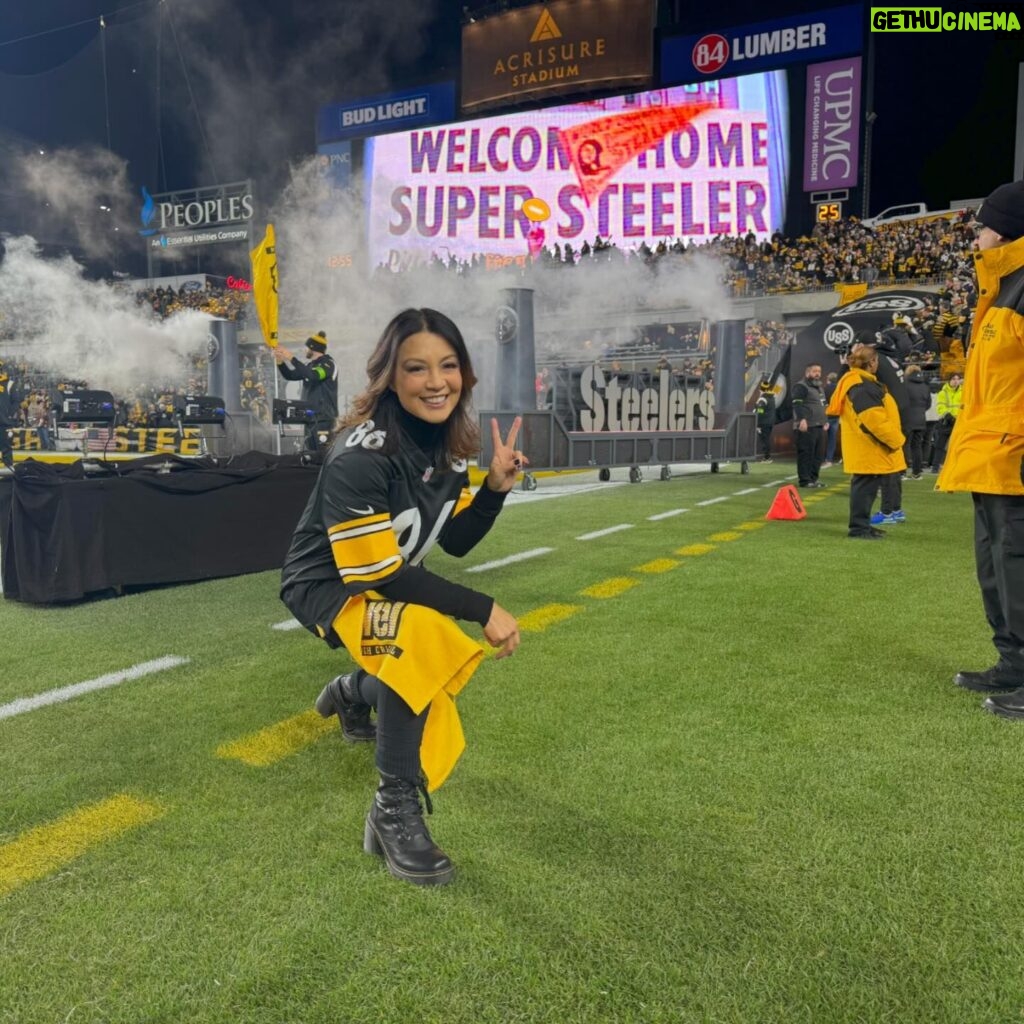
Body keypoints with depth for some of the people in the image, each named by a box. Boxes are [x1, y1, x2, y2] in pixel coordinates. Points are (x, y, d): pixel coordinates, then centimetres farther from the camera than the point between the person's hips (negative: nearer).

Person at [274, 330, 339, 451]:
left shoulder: (328, 364, -8)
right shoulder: (310, 364, 16)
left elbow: (313, 375, -26)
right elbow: (291, 376, 17)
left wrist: (291, 358, -27)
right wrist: (280, 362, 0)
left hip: (324, 417, -8)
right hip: (310, 416, 8)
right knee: (312, 451, 9)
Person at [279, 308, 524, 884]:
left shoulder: (448, 444, -8)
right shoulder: (361, 457, -30)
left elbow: (455, 541, 0)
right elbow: (375, 572, -30)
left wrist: (497, 487, -17)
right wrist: (483, 610, -30)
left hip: (391, 581, 8)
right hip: (329, 584, -8)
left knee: (424, 679, 25)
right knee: (419, 636, -39)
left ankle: (354, 695, 58)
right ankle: (396, 808, -23)